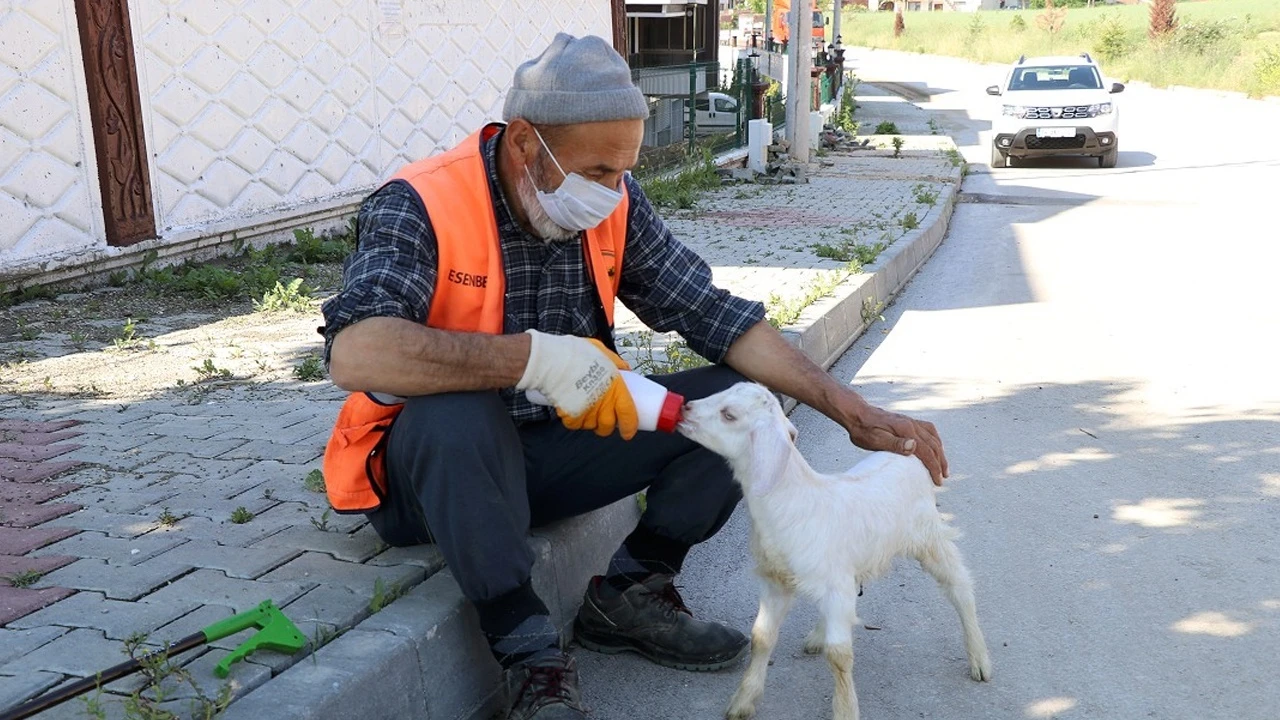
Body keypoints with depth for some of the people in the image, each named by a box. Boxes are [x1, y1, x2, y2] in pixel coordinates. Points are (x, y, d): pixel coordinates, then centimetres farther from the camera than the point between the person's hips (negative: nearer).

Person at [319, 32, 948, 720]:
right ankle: (530, 653, -22)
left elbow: (713, 315, -6)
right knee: (455, 412, -39)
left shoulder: (616, 205, -5)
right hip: (435, 470, -5)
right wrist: (534, 356, -43)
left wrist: (853, 411, -13)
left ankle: (629, 593, 2)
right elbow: (355, 353, -38)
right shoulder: (419, 207, -22)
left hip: (555, 452, 5)